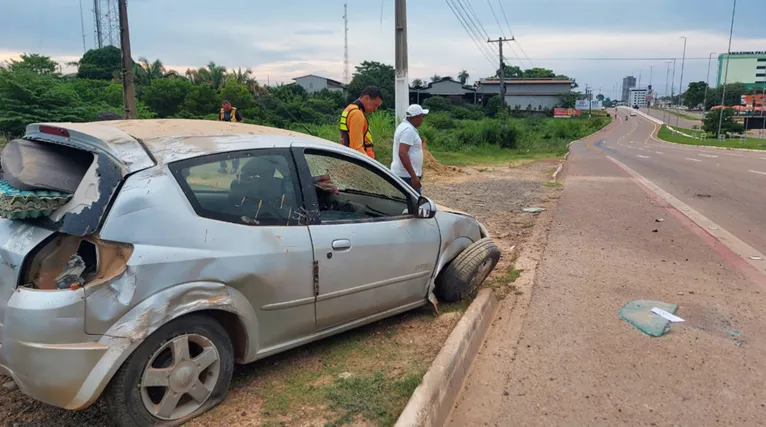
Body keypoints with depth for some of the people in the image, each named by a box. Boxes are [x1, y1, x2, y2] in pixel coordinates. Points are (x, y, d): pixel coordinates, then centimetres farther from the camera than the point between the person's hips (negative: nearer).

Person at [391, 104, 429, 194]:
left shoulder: (404, 126, 15)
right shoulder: (409, 130, -17)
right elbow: (402, 153, -26)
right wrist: (414, 176, -28)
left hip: (400, 173, 11)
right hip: (407, 175, -11)